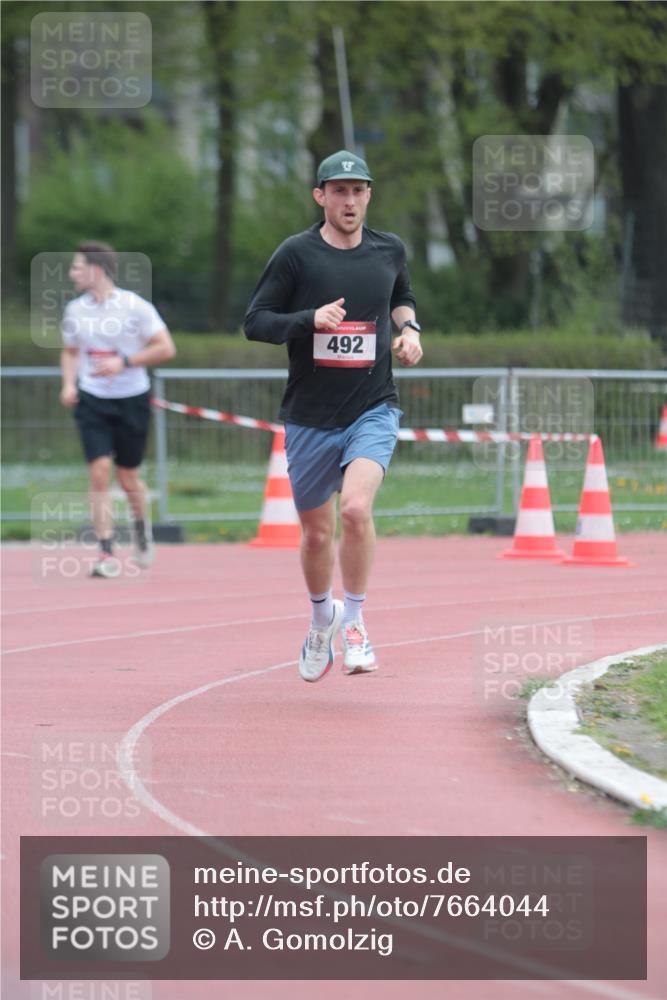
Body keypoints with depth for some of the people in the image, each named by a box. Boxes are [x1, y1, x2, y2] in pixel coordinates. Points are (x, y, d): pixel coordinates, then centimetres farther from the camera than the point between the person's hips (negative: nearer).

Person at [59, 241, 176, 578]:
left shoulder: (135, 307, -9)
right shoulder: (75, 310, 4)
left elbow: (166, 348, -9)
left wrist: (123, 362, -19)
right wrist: (69, 384, 1)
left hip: (132, 399, -2)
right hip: (91, 401, 2)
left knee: (128, 478, 7)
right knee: (99, 472, -12)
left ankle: (141, 526, 40)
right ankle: (106, 554, -11)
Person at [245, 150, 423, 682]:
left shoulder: (390, 250, 5)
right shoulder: (296, 254, -5)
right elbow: (255, 322, -5)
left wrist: (409, 328, 6)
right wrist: (311, 320, -20)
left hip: (374, 409, 0)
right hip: (311, 416, 0)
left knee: (356, 508, -24)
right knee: (317, 533, 9)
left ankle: (354, 619, -5)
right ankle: (322, 621, 38)